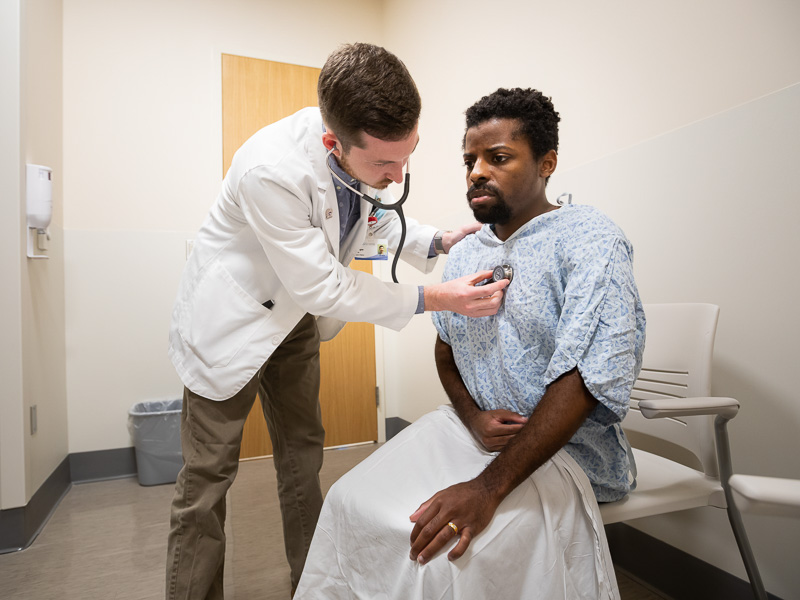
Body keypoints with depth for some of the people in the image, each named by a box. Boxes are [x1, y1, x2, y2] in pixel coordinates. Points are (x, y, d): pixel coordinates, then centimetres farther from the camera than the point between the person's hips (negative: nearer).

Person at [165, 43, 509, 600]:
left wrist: (437, 241, -13)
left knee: (304, 456, 15)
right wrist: (433, 298, -30)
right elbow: (322, 288, -30)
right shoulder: (271, 169, -37)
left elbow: (380, 216, 5)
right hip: (233, 317, -6)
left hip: (296, 313, 7)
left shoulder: (372, 144, -15)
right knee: (209, 473, 1)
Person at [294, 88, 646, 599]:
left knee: (446, 552, -26)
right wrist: (472, 417, -6)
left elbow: (587, 377, -22)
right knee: (350, 503, -8)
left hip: (563, 449, -5)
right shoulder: (463, 254, 10)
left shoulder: (590, 239, -12)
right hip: (469, 428, 6)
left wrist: (488, 488, -26)